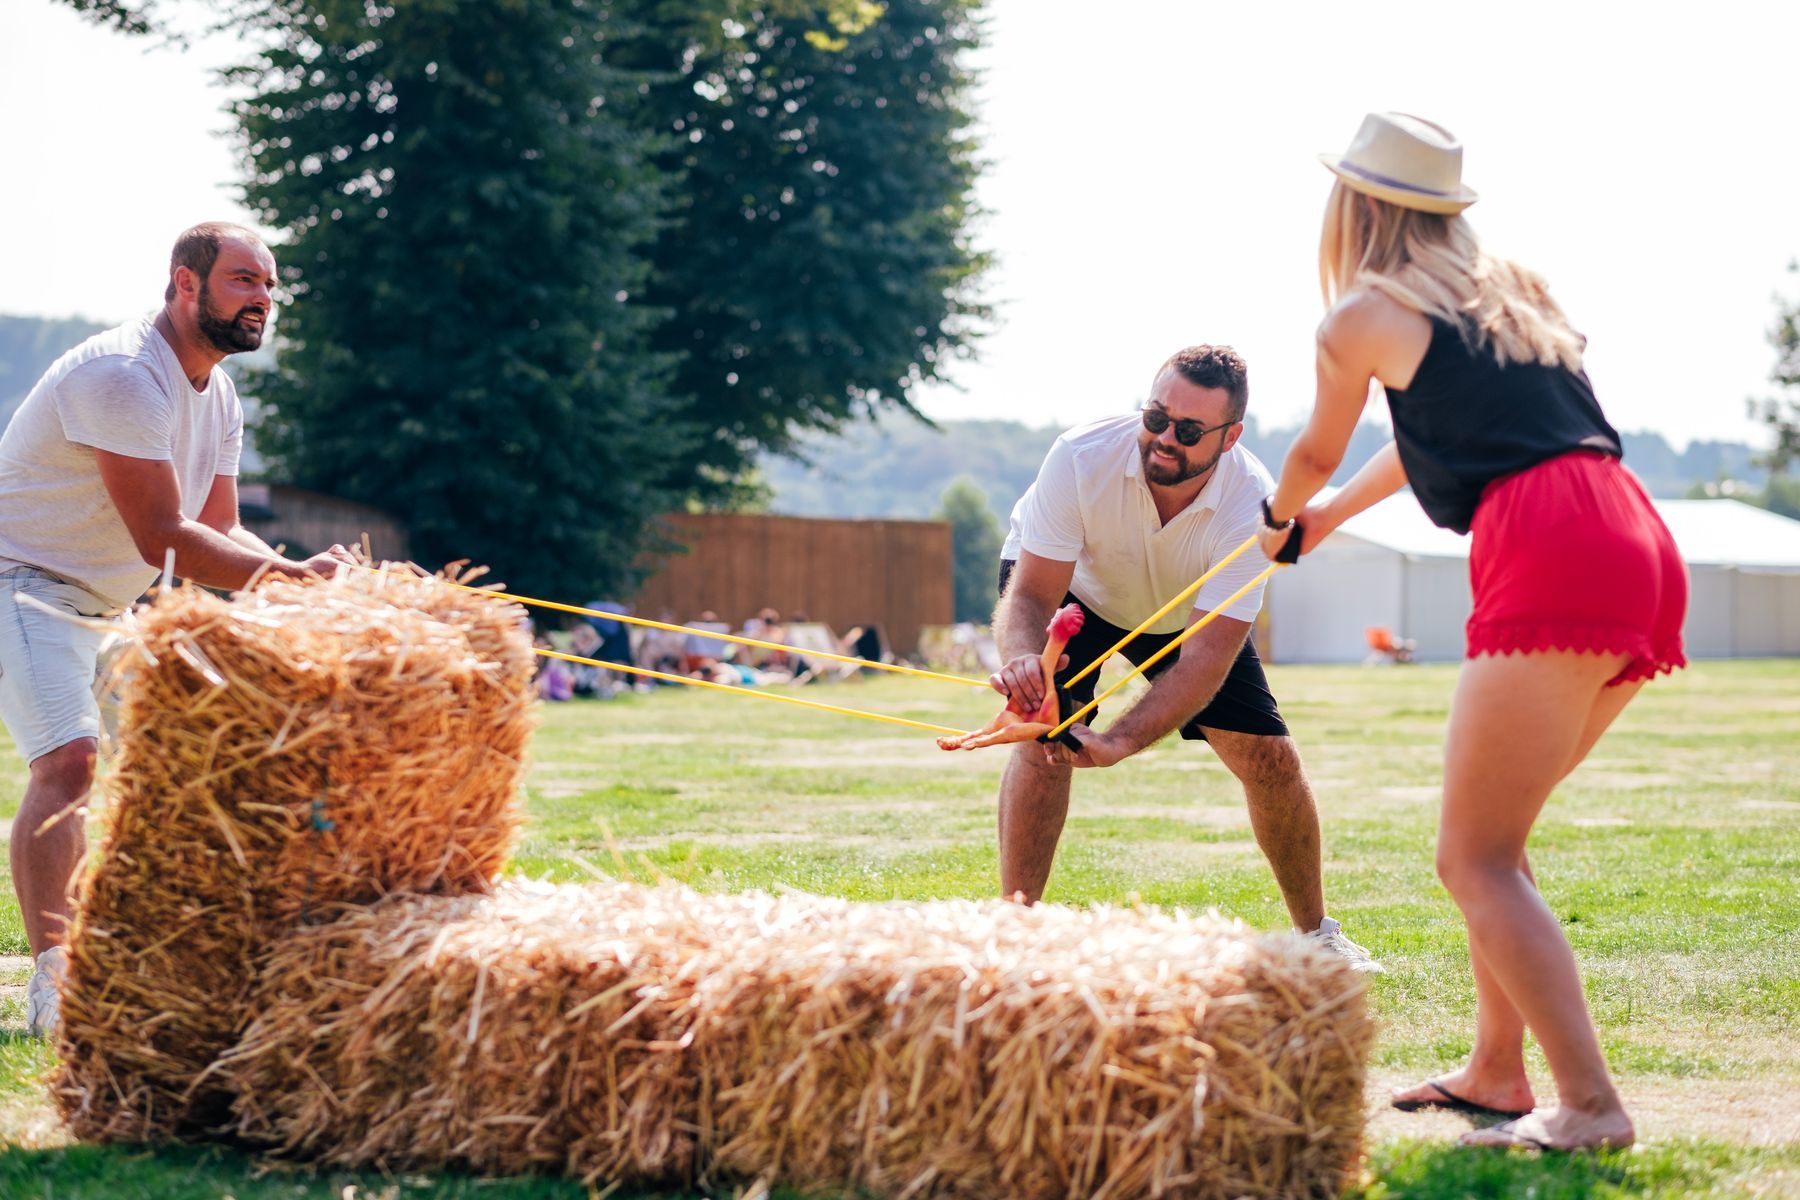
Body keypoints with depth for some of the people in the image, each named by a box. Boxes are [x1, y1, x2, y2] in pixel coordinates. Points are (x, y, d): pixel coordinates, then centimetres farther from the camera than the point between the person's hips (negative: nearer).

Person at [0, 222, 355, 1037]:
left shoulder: (217, 396, 9)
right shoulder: (122, 374, -22)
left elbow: (220, 534, 6)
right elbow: (162, 538, -27)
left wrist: (300, 574, -14)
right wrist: (293, 573, -27)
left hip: (107, 606, 10)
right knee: (69, 759, -26)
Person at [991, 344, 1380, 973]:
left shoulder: (1251, 503, -34)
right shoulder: (1081, 458, -37)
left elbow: (1207, 656, -38)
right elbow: (1029, 594, -35)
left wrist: (1116, 742, -53)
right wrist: (1022, 660, -60)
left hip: (1184, 611, 2)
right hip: (1070, 589, -2)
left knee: (1269, 758, -5)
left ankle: (1316, 932, 16)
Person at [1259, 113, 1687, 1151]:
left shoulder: (1361, 318, 7)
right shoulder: (1515, 291, 26)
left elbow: (1315, 456, 26)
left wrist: (1279, 521, 49)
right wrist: (1332, 516, 57)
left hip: (1551, 557, -8)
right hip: (1644, 557, 8)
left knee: (1477, 858, -6)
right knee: (1489, 839, 20)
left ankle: (1591, 1105, -15)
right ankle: (1497, 1069, 25)